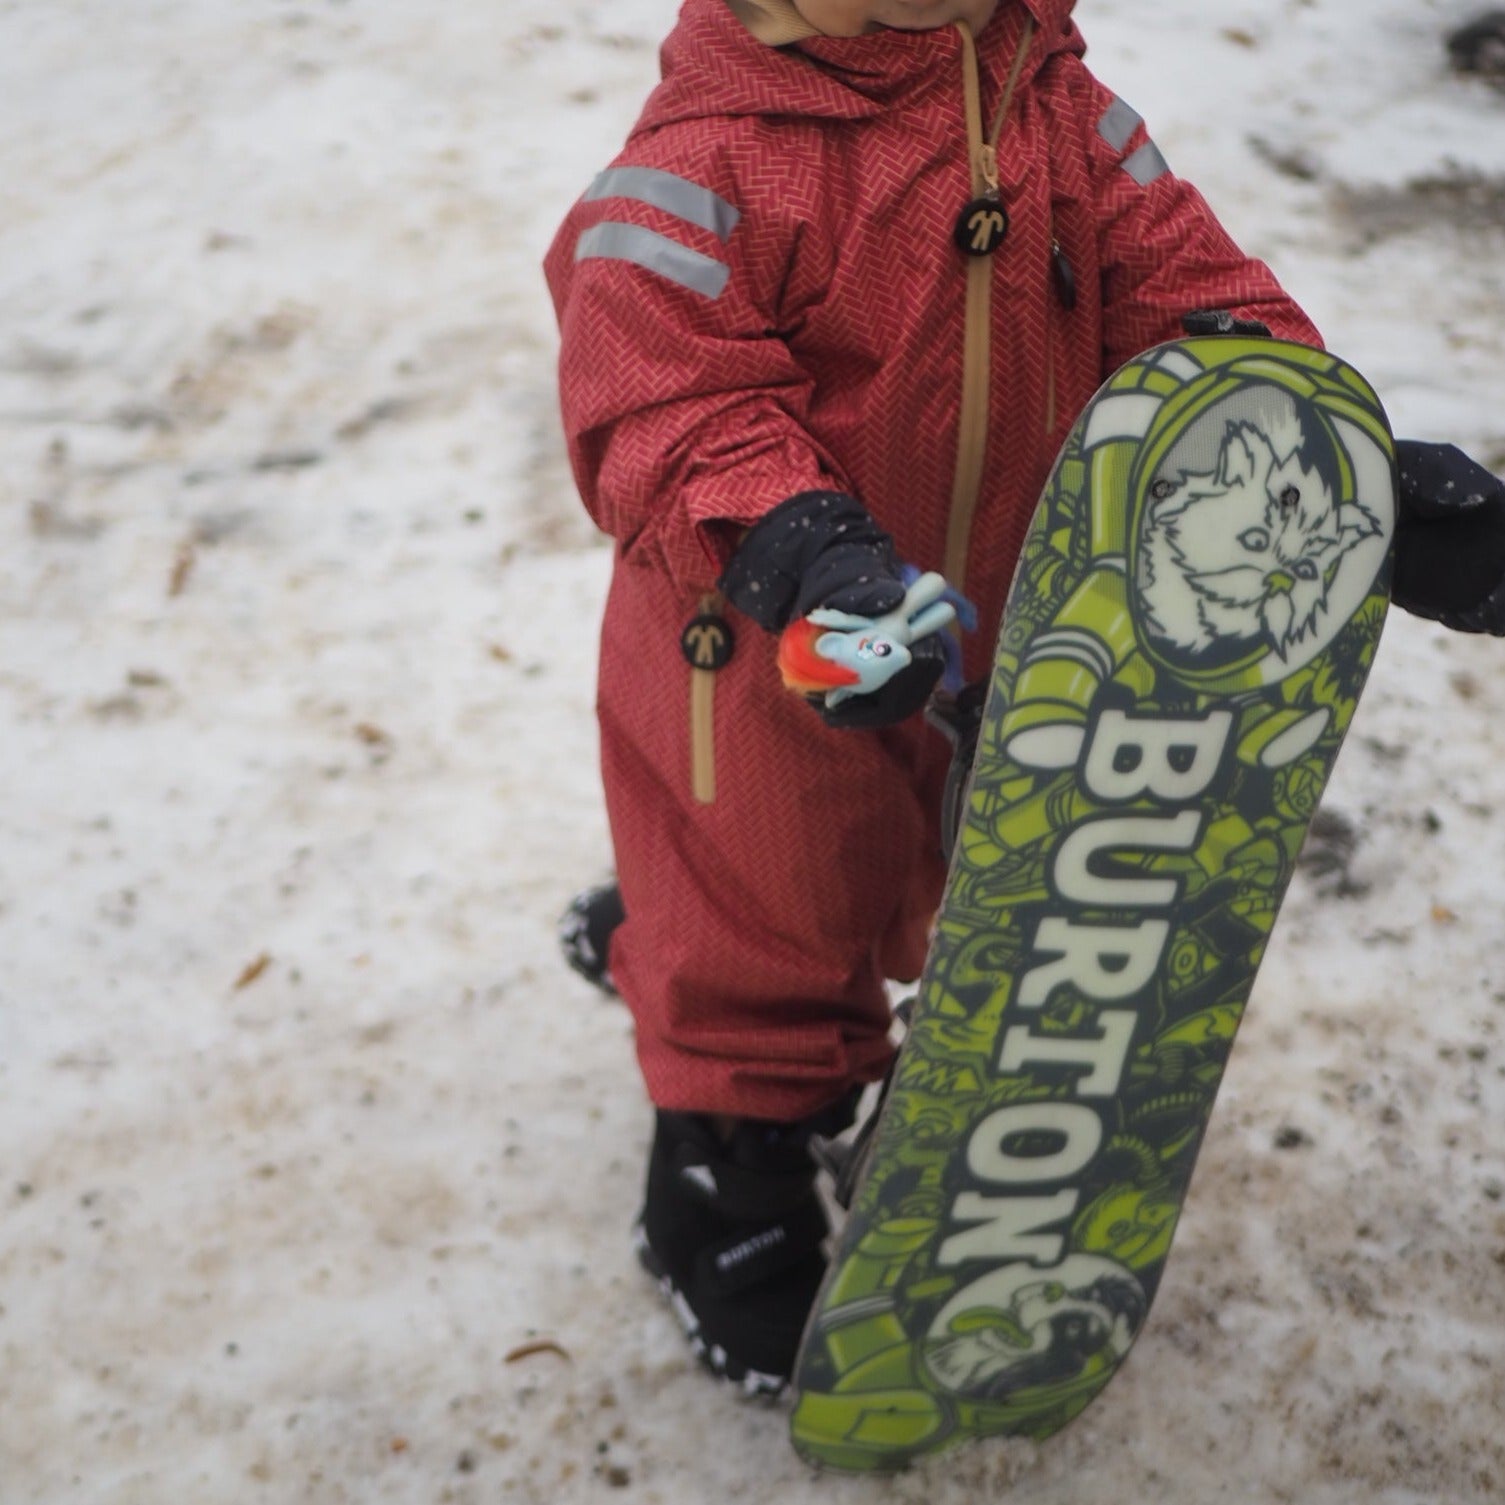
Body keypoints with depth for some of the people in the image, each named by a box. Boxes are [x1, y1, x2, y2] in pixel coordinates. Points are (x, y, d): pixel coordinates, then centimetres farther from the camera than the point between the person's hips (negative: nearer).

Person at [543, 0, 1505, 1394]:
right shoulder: (704, 163, -24)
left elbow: (1192, 303, -3)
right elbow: (668, 408, -29)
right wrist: (805, 550, -46)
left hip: (995, 643, 6)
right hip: (759, 656, -6)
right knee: (761, 932, 13)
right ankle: (729, 1191, 38)